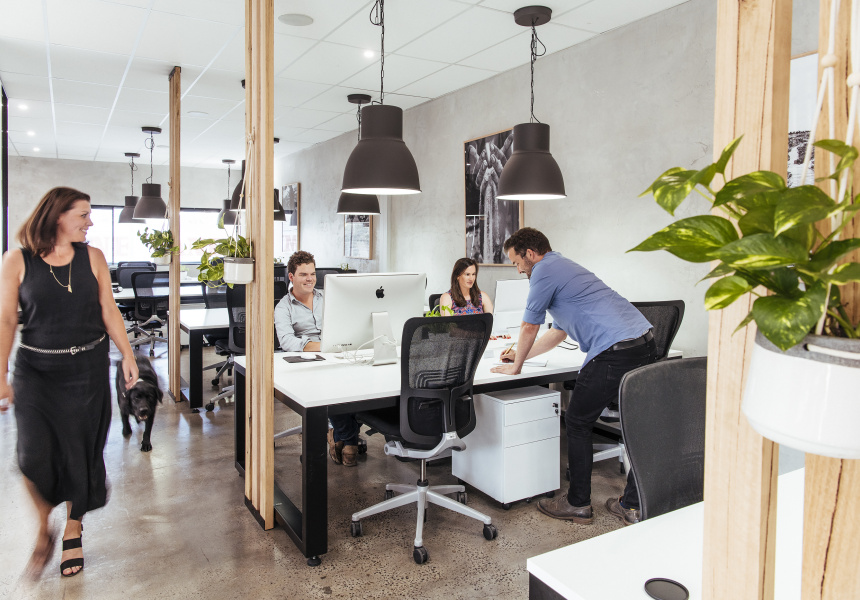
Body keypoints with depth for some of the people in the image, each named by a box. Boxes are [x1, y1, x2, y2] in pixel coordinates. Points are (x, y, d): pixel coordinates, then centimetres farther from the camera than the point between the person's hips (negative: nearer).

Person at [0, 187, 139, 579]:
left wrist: (127, 355, -1)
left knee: (81, 453, 7)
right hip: (36, 370, -1)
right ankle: (43, 533, 22)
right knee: (34, 456, -6)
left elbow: (109, 310, 4)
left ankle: (73, 532, 29)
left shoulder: (92, 257, 2)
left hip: (87, 369, 2)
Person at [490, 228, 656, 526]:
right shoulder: (564, 267, 28)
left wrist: (516, 366, 18)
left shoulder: (544, 271, -3)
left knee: (577, 423, 5)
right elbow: (559, 332, 35)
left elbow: (529, 328, 3)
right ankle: (634, 507, 22)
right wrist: (521, 354, 39)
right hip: (646, 344, 10)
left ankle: (578, 504, 16)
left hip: (615, 352, -10)